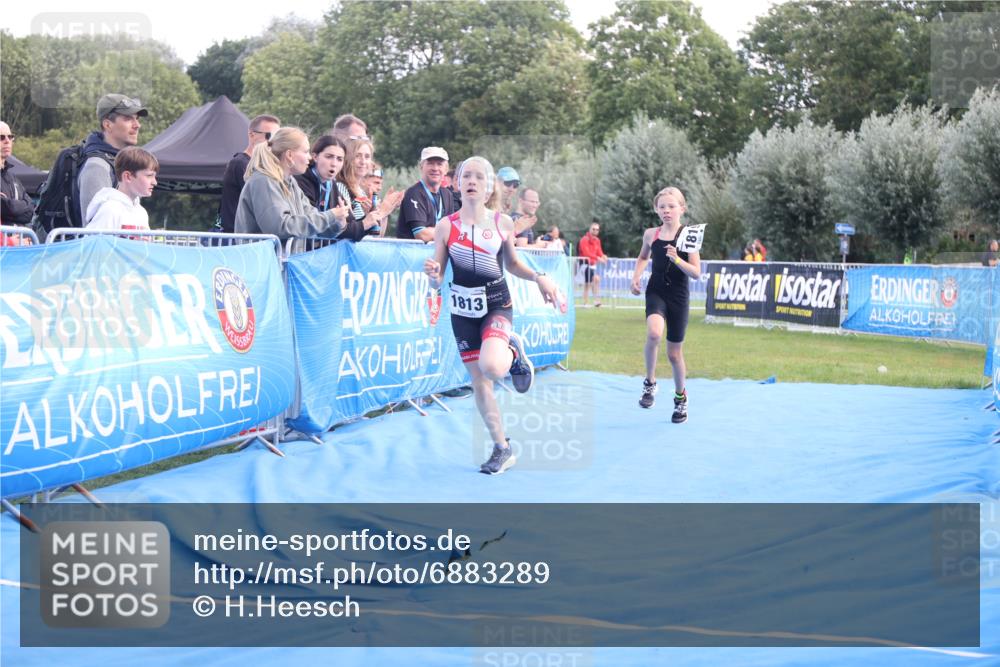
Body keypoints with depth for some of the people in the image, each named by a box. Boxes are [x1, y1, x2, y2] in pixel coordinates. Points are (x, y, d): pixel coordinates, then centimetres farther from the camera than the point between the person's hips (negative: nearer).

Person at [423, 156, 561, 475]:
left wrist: (539, 278, -2)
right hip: (463, 310, 2)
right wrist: (433, 274, -25)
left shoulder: (503, 222, -2)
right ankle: (502, 449, 23)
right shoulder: (446, 225, -4)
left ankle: (514, 352, 8)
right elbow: (436, 281, -2)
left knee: (492, 367, -30)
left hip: (497, 304, -2)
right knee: (479, 382, 6)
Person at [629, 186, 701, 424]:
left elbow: (696, 273, -10)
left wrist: (677, 259, -25)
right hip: (656, 291, 1)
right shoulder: (651, 234, 0)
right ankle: (650, 383, -11)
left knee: (674, 352, 9)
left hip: (678, 296, -1)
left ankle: (680, 397, 33)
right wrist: (636, 276, 5)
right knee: (654, 333, -31)